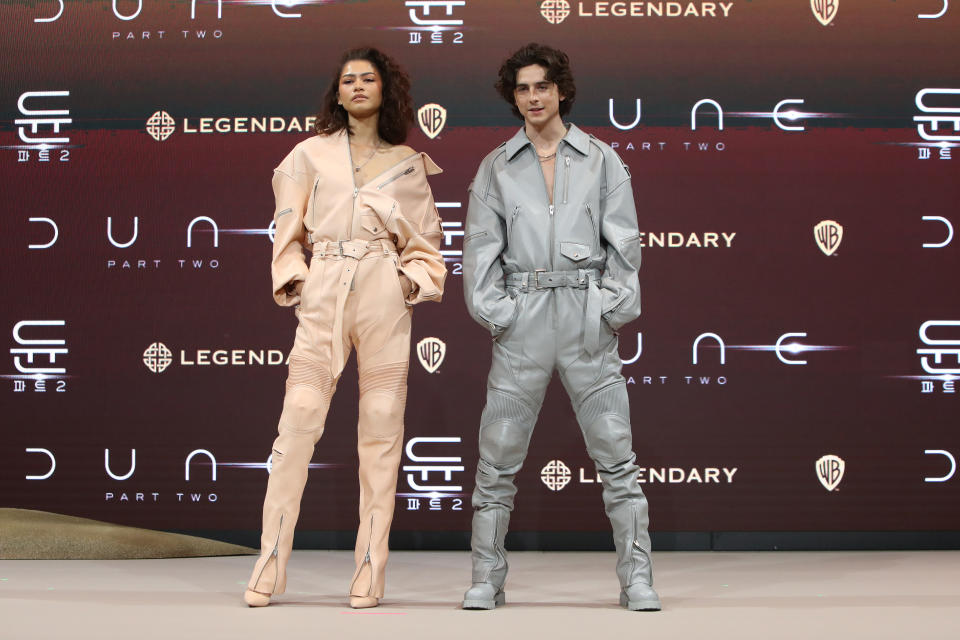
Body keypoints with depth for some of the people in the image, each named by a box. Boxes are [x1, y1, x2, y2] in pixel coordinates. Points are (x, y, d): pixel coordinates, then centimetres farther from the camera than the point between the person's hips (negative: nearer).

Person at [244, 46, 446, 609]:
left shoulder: (408, 163, 13)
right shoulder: (312, 154, 11)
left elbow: (427, 238, 17)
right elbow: (288, 230, 13)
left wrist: (415, 280, 1)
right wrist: (293, 280, 1)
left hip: (384, 294, 1)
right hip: (324, 292, -1)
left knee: (382, 426, -1)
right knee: (299, 419, -7)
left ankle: (370, 573, 4)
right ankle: (269, 571, -3)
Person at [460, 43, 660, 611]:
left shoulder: (601, 160, 9)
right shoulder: (497, 167, 11)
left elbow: (623, 240, 6)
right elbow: (482, 246, 9)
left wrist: (613, 308, -4)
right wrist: (494, 310, -3)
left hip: (587, 314, -1)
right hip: (522, 317, 1)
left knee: (616, 452, -3)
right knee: (499, 453, 0)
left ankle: (637, 579, 3)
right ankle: (487, 579, 8)